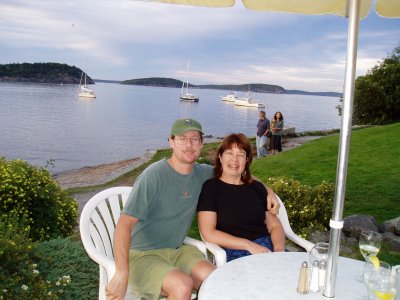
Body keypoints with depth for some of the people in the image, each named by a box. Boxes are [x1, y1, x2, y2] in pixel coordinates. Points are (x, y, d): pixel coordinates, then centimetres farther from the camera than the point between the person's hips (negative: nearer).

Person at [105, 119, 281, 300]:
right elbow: (125, 223, -23)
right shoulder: (154, 175, -18)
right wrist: (121, 274, -34)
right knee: (183, 285, -31)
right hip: (141, 255, -5)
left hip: (176, 250, 6)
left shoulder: (202, 173, 3)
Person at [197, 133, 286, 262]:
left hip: (268, 248, 5)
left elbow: (275, 225, 15)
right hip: (234, 253, -5)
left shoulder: (257, 187, 17)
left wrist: (279, 249, -7)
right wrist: (249, 245, -13)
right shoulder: (210, 188, 2)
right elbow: (208, 233, -7)